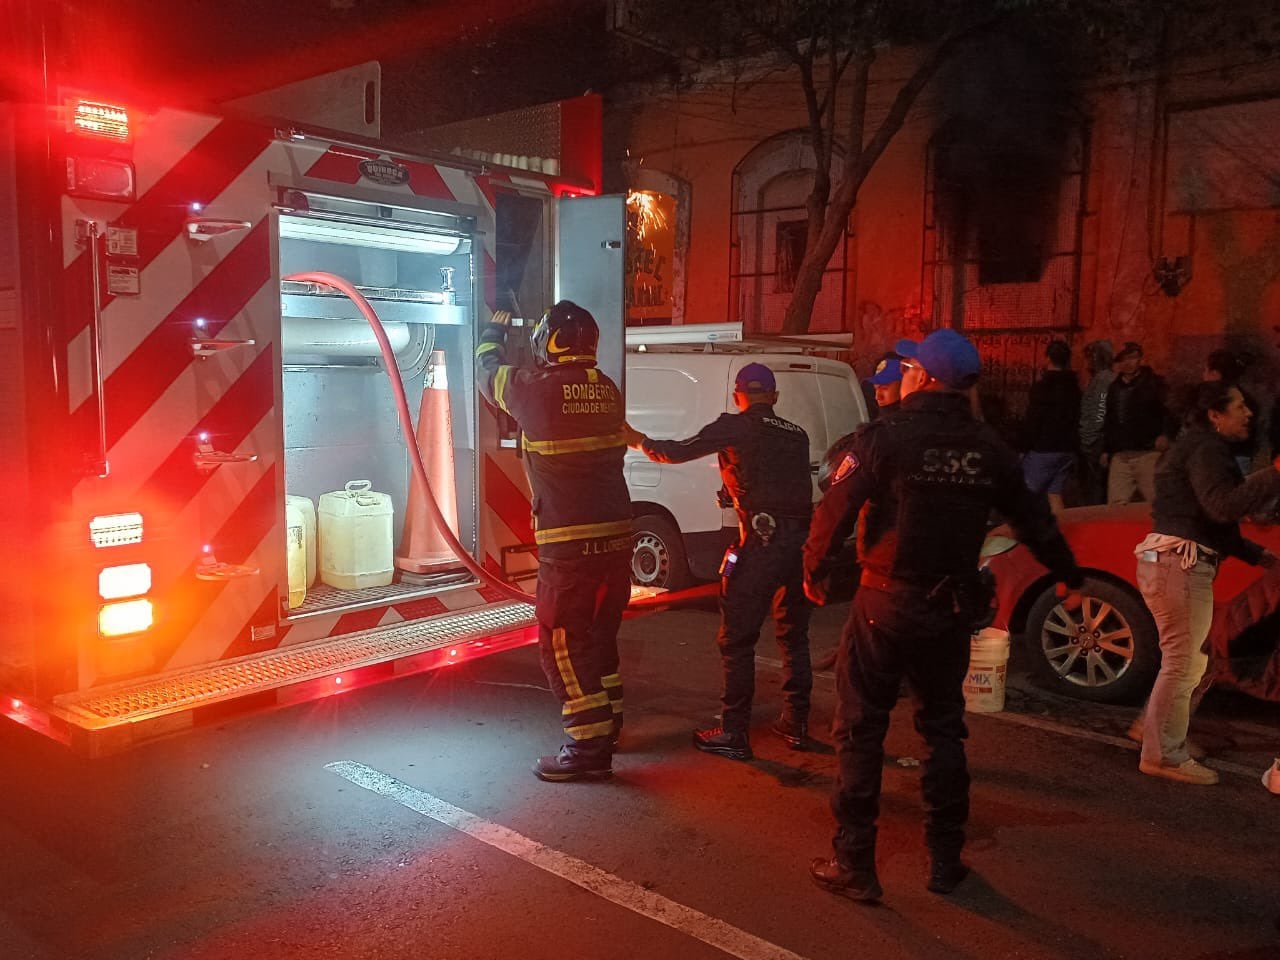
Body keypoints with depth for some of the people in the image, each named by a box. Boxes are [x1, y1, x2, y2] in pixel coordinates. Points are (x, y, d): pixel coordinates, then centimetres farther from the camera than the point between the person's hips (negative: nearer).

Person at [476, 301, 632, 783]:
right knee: (599, 634, 21)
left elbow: (488, 372, 9)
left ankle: (589, 748, 3)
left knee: (561, 642, 2)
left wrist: (495, 330, 31)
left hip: (569, 542, -7)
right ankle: (606, 722, 35)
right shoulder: (608, 391, 5)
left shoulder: (539, 389, -11)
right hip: (616, 535, 7)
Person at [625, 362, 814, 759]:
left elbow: (679, 451, -1)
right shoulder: (796, 434, 16)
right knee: (793, 634, 19)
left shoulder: (736, 426, -1)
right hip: (801, 540, 6)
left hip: (763, 541, -6)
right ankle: (795, 723, 26)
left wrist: (639, 441, 14)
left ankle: (733, 733, 6)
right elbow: (794, 483, 17)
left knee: (736, 638, 3)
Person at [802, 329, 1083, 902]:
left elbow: (835, 509, -15)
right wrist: (1069, 578, 28)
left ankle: (854, 864, 11)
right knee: (943, 729, 18)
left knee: (860, 730, 6)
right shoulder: (989, 450, 3)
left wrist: (814, 570, 1)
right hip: (951, 608, 5)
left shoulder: (886, 438, -12)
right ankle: (945, 860, 26)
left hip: (886, 603, -4)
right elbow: (1035, 520, 13)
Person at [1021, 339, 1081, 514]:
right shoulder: (1073, 386, 8)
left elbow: (1032, 422, -14)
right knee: (1055, 495, 9)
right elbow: (1077, 418, 11)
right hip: (1067, 450, 7)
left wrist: (1025, 447, -7)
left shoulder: (1042, 386, -13)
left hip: (1043, 450, -7)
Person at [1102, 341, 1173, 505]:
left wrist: (1166, 434, -24)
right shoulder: (1114, 387, 19)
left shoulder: (1155, 383, 2)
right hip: (1120, 456, 5)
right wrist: (1106, 449, 22)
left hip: (1148, 454, -5)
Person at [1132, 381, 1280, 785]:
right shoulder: (1206, 449, -11)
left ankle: (1161, 743, 28)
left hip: (1177, 561, 11)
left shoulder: (1200, 446, 23)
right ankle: (1164, 756, 0)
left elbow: (1211, 517, 27)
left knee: (1187, 661, 18)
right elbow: (1223, 506, -26)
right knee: (1181, 663, -6)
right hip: (1180, 563, -11)